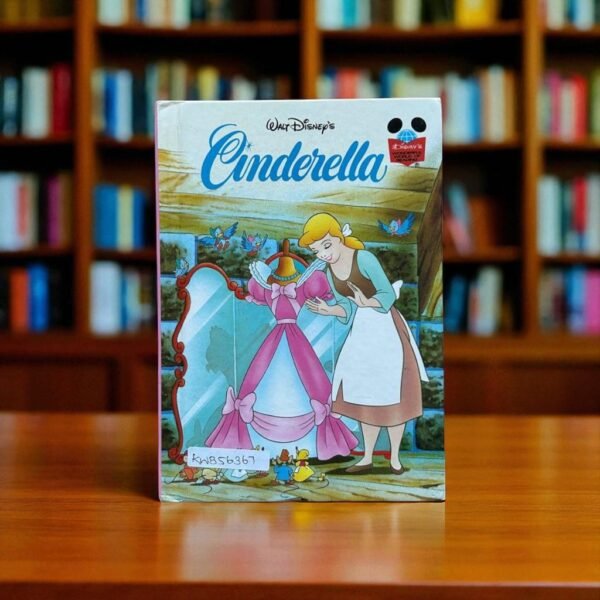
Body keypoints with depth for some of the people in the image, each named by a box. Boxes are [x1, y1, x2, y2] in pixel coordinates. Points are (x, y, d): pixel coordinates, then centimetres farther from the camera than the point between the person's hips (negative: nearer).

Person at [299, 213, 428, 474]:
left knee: (391, 396, -1)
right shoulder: (330, 272, 3)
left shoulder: (364, 258, -18)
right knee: (366, 395, 12)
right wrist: (329, 310, -14)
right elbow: (347, 307, 6)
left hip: (386, 326, -7)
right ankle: (367, 457, 22)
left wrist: (368, 303, -37)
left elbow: (388, 294, -19)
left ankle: (394, 456, 12)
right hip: (361, 330, 7)